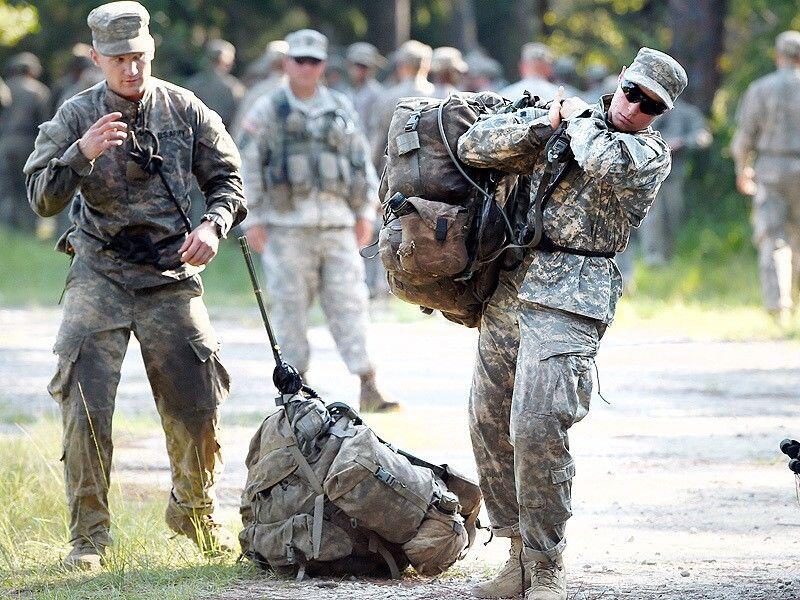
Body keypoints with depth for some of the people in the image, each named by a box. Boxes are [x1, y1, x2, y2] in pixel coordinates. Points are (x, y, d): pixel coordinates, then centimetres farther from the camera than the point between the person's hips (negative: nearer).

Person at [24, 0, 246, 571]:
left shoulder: (185, 110, 2)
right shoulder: (75, 116, -2)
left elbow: (227, 179, 8)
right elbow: (42, 197, -8)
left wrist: (213, 226, -11)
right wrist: (82, 153, -25)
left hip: (171, 277, 1)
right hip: (99, 277, -1)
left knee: (198, 406, 1)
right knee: (85, 407, -11)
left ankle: (195, 513, 27)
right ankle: (89, 536, -1)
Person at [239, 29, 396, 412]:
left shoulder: (341, 110, 13)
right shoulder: (267, 111, 2)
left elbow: (362, 162, 17)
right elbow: (247, 166, 0)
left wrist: (365, 213, 11)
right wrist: (252, 220, -5)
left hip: (337, 223, 3)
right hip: (287, 226, -3)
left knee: (349, 305, -3)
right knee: (291, 307, 0)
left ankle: (368, 388, -6)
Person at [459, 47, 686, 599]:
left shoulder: (652, 154, 1)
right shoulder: (559, 126, 14)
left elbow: (605, 164, -22)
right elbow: (473, 147, 7)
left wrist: (579, 119, -3)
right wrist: (543, 124, -6)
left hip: (571, 303, -6)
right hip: (510, 288, 6)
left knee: (537, 428, -18)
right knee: (489, 424, 6)